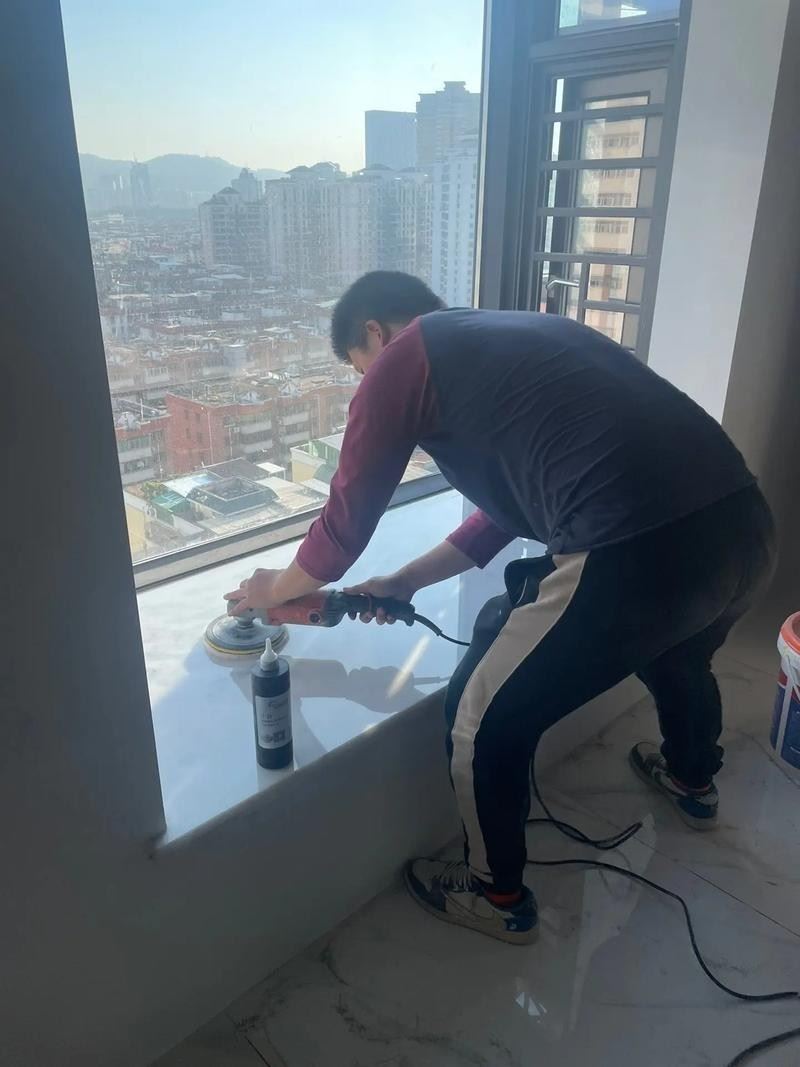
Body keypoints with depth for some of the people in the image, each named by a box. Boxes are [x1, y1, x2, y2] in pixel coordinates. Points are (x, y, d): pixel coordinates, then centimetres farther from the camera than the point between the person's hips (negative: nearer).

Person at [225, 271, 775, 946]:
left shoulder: (403, 359, 4)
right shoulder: (520, 337, 27)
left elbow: (347, 523, 11)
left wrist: (274, 589, 31)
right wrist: (405, 582, 33)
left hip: (636, 555, -9)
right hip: (744, 523, 10)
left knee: (485, 722, 14)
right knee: (679, 654, 41)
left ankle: (498, 897, 37)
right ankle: (693, 782, 68)